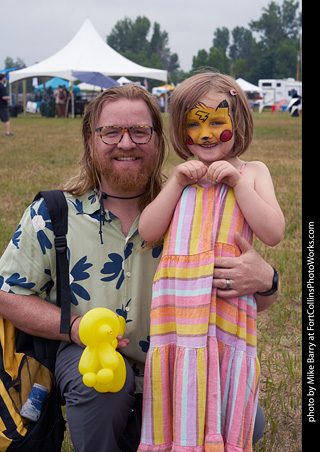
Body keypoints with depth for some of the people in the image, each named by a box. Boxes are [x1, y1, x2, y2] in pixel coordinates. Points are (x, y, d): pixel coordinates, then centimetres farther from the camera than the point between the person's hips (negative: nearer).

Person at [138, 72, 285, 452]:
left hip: (227, 303, -2)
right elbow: (148, 231, 5)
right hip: (177, 305, 2)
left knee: (221, 403, 2)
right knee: (177, 402, 5)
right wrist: (177, 183, -3)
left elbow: (273, 233, -3)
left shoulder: (252, 172, 10)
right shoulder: (181, 175, 15)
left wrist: (237, 182, -8)